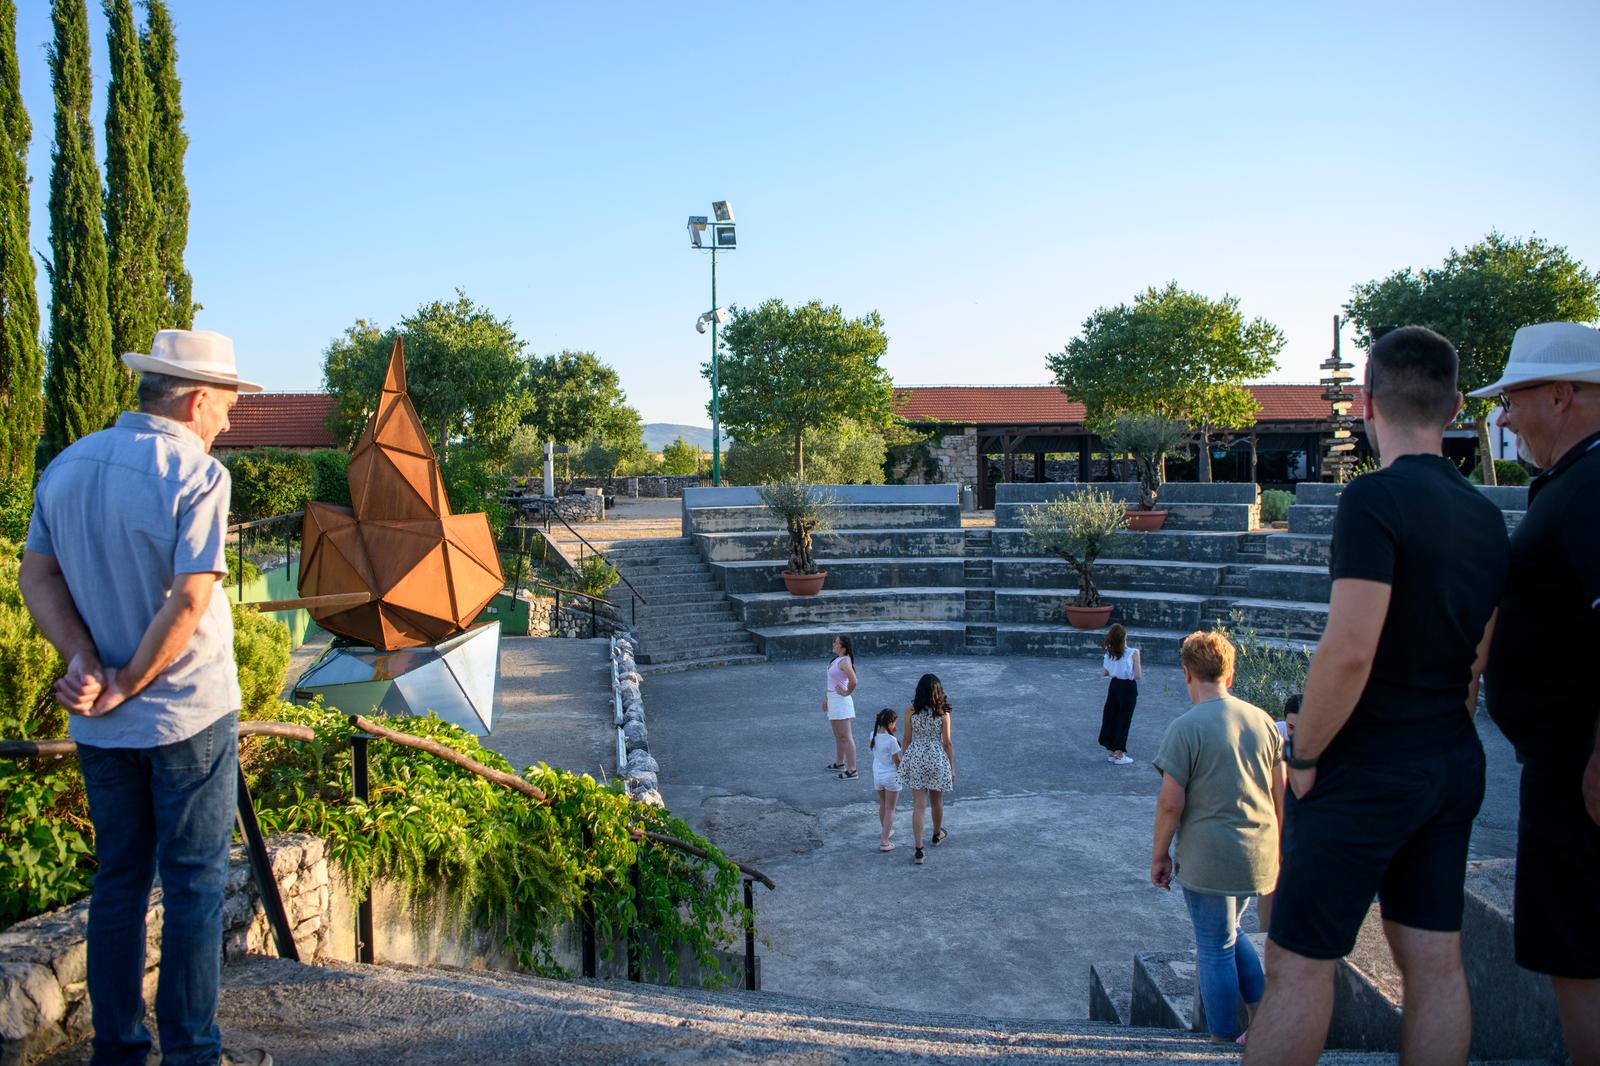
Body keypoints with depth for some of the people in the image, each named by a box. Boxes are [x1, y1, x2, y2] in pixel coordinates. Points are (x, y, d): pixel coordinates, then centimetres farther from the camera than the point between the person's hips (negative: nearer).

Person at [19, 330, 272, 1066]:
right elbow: (189, 600, -22)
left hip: (98, 726, 6)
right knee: (194, 885, 5)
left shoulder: (67, 466, 6)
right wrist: (126, 687, -11)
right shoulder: (196, 473, -16)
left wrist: (87, 665, -7)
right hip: (188, 715, -6)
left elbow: (36, 576, 3)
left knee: (117, 882, 16)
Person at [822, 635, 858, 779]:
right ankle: (839, 763, 38)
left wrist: (846, 692, -17)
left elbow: (853, 681, -34)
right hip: (833, 701, 10)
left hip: (840, 701, -10)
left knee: (846, 737, -6)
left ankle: (851, 771, -2)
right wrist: (826, 697, 22)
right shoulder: (837, 659, 10)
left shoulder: (845, 661, -21)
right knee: (838, 736, 23)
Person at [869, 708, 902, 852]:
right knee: (890, 809, 5)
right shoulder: (891, 740, -24)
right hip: (891, 777, -6)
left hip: (877, 776, 6)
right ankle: (884, 842, 4)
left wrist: (890, 733, 3)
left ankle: (886, 831, 44)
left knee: (883, 805, 26)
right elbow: (897, 761, -18)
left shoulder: (873, 736, -6)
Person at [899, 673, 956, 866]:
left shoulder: (911, 712, -9)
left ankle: (918, 851, 1)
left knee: (918, 805, 4)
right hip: (937, 759, -1)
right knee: (936, 801, 23)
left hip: (915, 759, 1)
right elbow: (947, 743, -7)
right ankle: (937, 835, 47)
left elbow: (906, 740, -2)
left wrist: (904, 761, 13)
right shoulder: (943, 714, -13)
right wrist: (952, 767, 3)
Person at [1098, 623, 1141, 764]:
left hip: (1114, 686, 4)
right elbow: (1138, 676, -19)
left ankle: (1111, 752, 23)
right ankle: (1119, 754, 12)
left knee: (1110, 717, 15)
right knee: (1124, 720, 6)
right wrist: (1141, 672, 2)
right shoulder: (1133, 653, -20)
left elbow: (1104, 673, 2)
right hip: (1128, 688, -4)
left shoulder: (1109, 653, -6)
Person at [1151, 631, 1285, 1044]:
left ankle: (1224, 1042, 18)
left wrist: (1159, 854, -2)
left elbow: (1171, 801, -14)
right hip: (1258, 854, 6)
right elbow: (1280, 792, 10)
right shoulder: (1262, 720, 4)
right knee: (1230, 932, 25)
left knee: (1215, 950, 7)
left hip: (1209, 856, -6)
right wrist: (1276, 846, 21)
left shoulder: (1186, 727, -14)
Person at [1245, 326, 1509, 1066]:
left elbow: (1349, 652, -24)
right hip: (1453, 767, 8)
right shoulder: (1485, 515, 8)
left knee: (1297, 963, 1)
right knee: (1436, 964, 13)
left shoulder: (1377, 498, -18)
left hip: (1365, 774, -8)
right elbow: (1480, 660, 15)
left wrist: (1303, 755, -13)